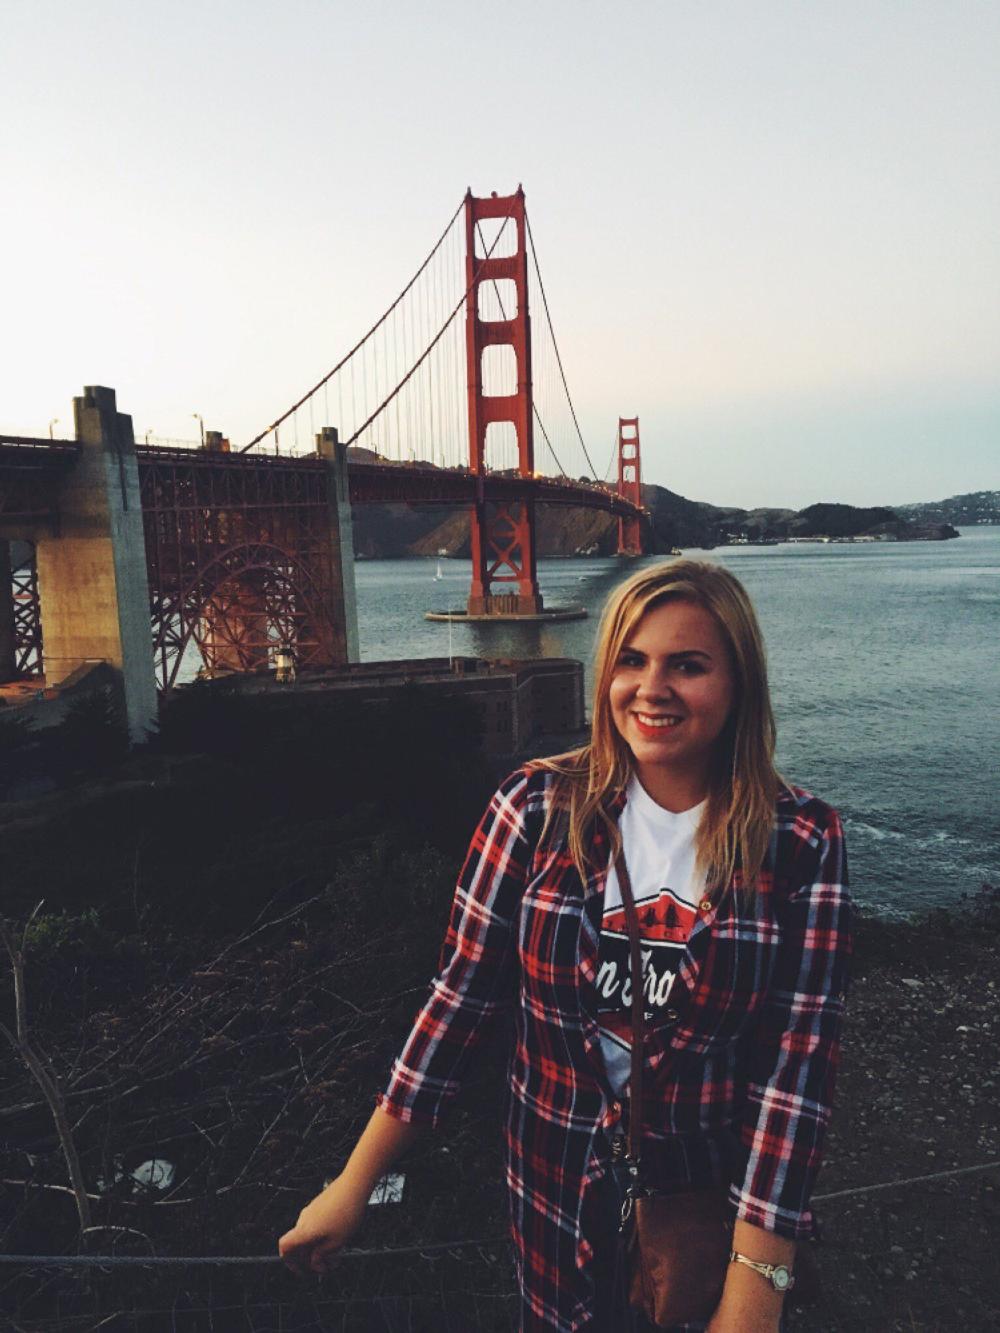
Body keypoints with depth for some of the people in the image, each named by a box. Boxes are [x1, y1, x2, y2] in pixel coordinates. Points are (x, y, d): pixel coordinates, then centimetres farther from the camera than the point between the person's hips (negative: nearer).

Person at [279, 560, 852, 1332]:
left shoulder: (801, 844, -16)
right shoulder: (540, 807, -14)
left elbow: (798, 1061, -15)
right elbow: (461, 995, -9)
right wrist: (356, 1183, -6)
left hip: (718, 1197, -1)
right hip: (557, 1187, 1)